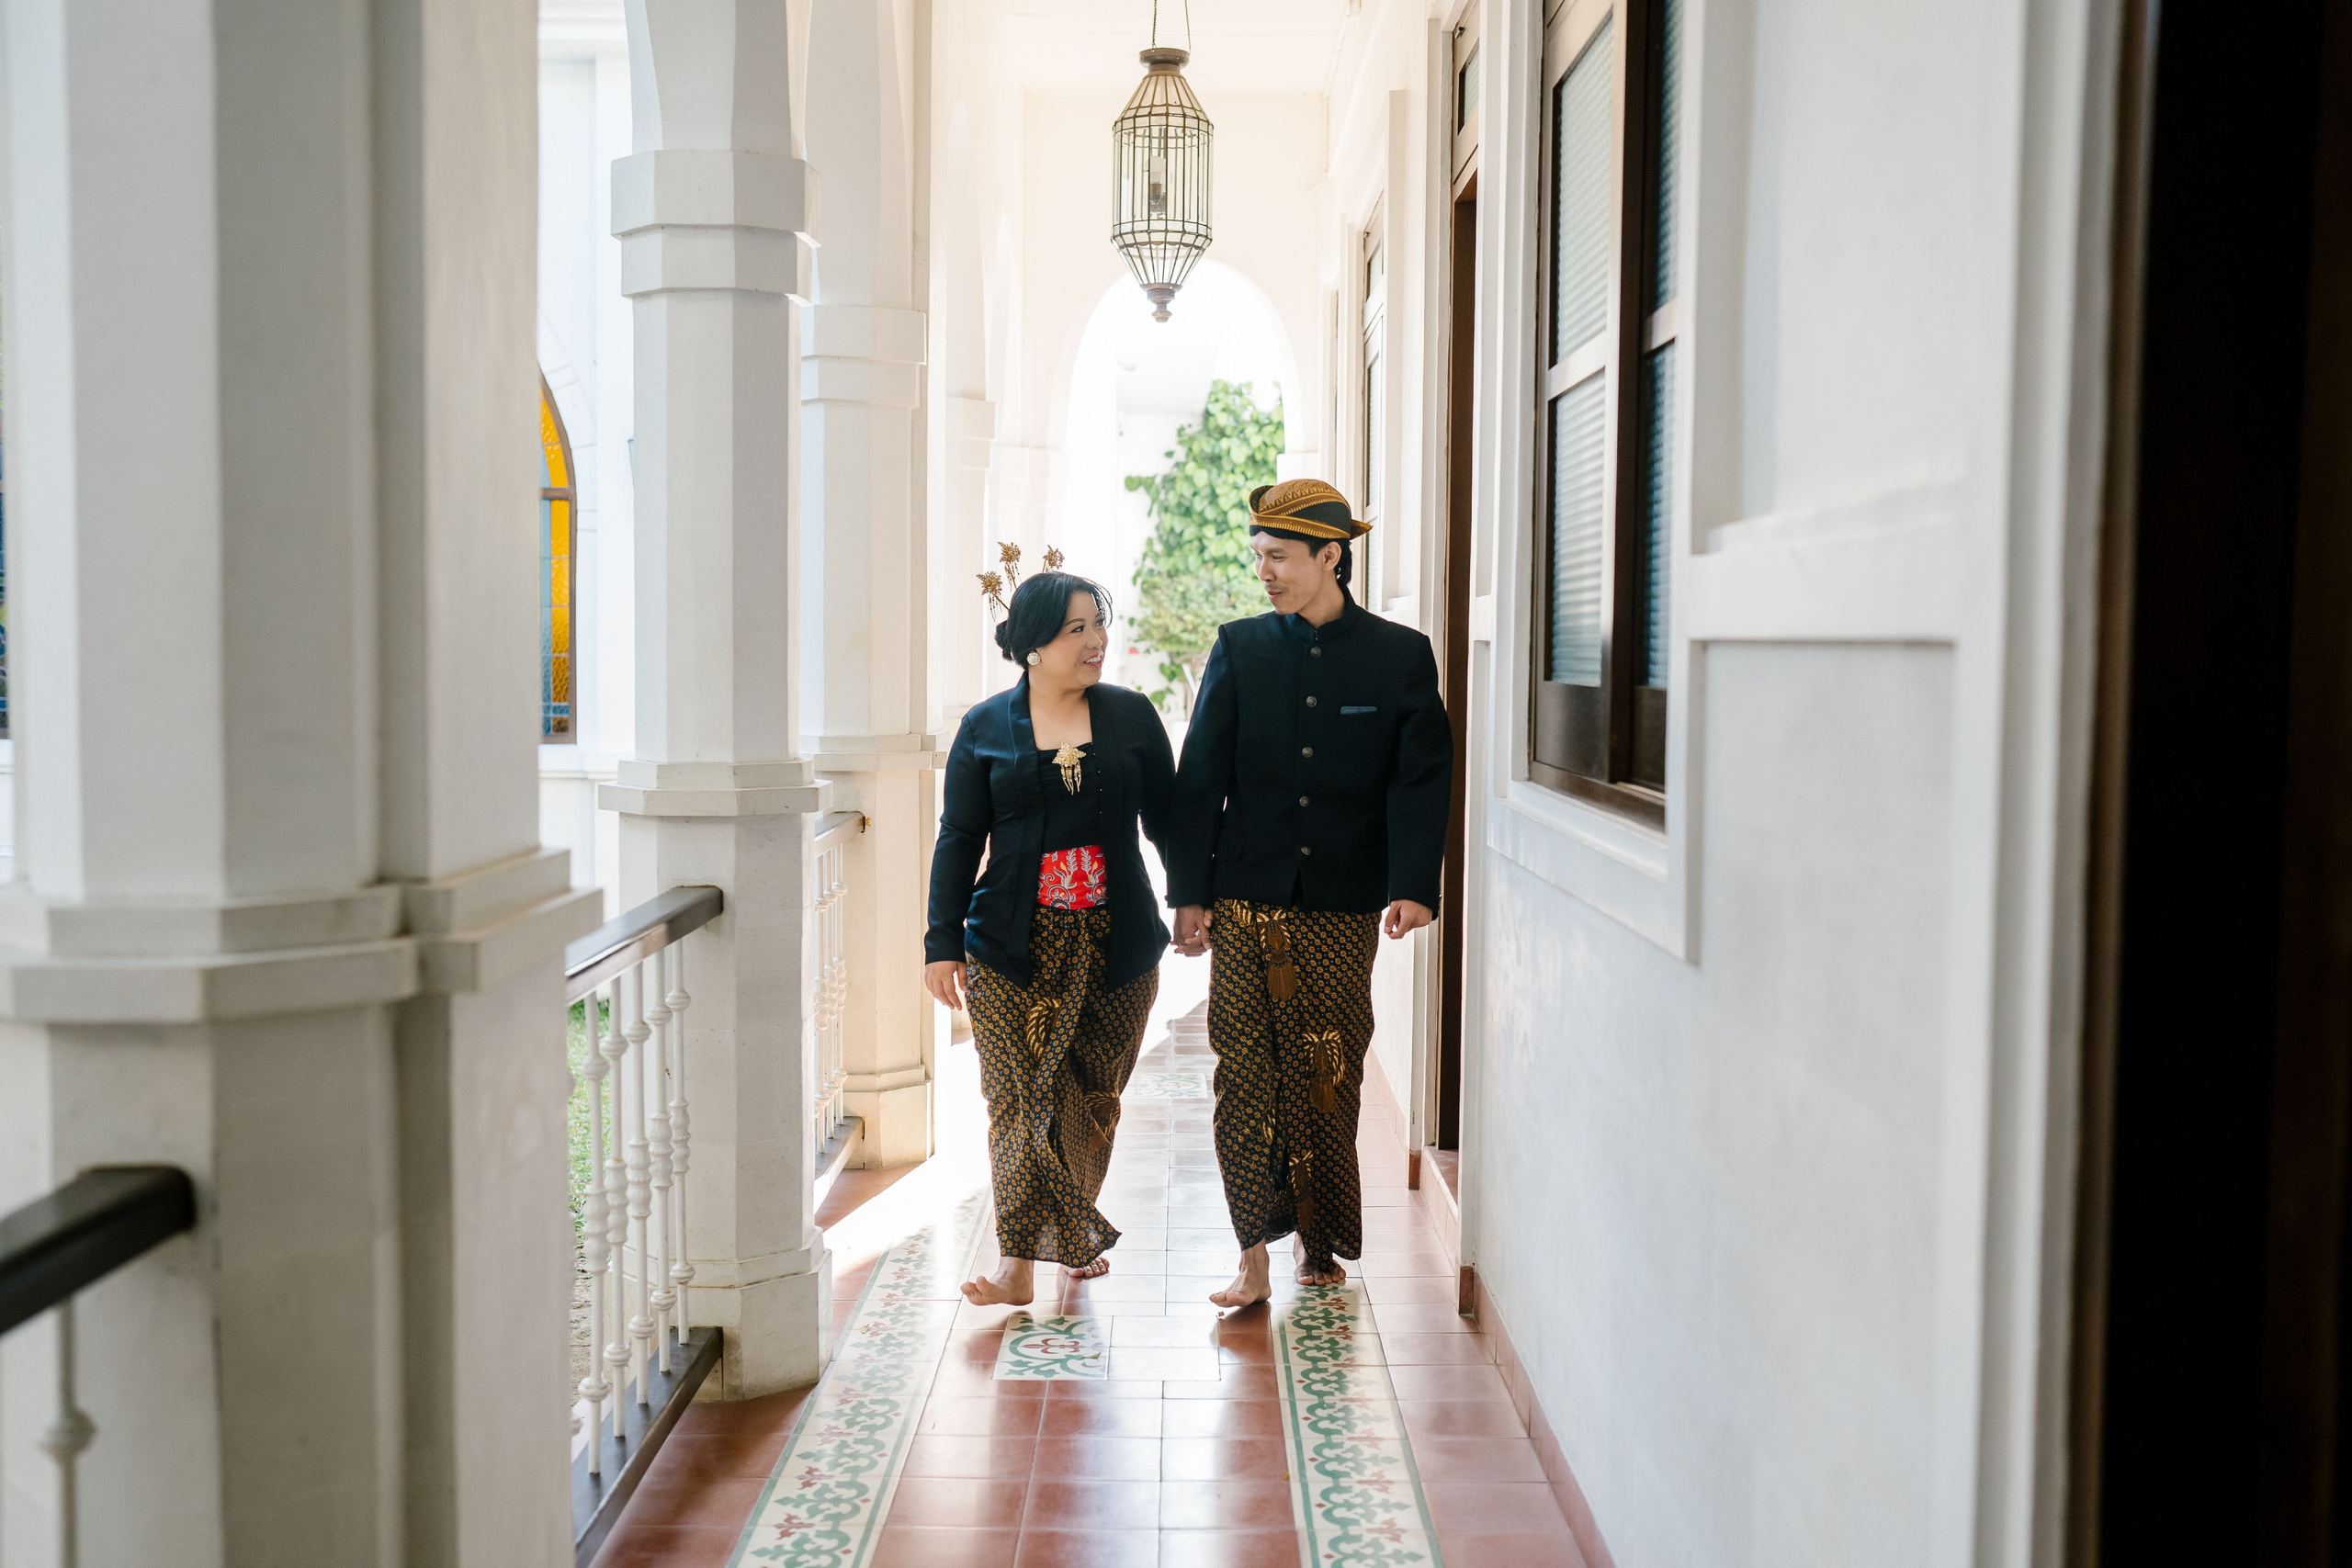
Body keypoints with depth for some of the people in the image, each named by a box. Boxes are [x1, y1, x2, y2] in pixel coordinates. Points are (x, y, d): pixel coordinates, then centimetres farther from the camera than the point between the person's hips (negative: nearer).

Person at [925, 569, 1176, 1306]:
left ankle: (1073, 1234, 27)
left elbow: (1167, 818, 11)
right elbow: (958, 841, 3)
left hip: (1116, 942, 2)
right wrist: (943, 942, -2)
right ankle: (1021, 1261, -2)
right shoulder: (986, 728, 3)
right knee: (1019, 1098, -6)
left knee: (1093, 1097, 9)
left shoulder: (1131, 715, 6)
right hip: (1014, 947, -1)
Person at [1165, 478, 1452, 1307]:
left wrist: (1412, 887, -11)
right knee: (1245, 1070, -2)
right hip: (1246, 896, 1)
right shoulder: (1240, 649, 5)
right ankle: (1254, 1256, 4)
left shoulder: (1401, 655, 2)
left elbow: (1419, 779, 0)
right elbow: (1201, 777, 5)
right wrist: (1189, 893, 0)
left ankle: (1320, 1240, 22)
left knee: (1330, 1074, 6)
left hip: (1344, 904, -1)